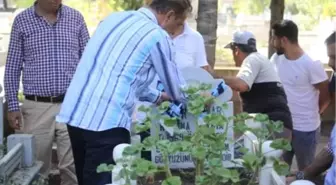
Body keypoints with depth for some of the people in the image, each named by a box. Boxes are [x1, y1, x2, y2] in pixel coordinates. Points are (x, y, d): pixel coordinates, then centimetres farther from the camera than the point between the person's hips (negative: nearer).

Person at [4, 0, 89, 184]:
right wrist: (12, 105, 1)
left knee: (73, 166, 2)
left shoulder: (76, 18, 4)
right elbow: (13, 67, 5)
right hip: (37, 107, 0)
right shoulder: (21, 20, 2)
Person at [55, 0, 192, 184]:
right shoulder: (157, 36, -4)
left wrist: (158, 97, 38)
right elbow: (177, 90, 9)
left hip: (74, 114, 8)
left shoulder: (115, 17, 18)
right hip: (107, 121, -8)